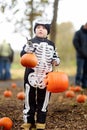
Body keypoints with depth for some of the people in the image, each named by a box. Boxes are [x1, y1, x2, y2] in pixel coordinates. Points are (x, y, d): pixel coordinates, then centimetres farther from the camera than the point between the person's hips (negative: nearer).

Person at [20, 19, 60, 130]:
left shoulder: (51, 44, 11)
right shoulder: (31, 42, 1)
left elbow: (55, 56, 20)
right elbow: (22, 55, -7)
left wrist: (56, 60, -2)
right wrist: (27, 49, -27)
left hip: (46, 76, 3)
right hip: (32, 75, -3)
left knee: (43, 100, 6)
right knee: (30, 99, 3)